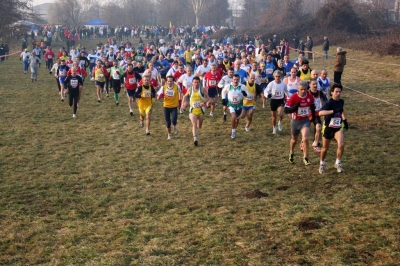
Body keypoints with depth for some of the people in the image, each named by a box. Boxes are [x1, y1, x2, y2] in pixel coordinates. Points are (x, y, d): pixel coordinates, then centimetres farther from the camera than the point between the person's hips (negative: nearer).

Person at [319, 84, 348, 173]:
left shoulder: (341, 102, 1)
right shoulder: (329, 103, -19)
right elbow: (320, 113, -38)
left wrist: (345, 120, 17)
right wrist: (334, 111, -45)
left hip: (338, 128, 3)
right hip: (328, 128, -3)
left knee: (341, 145, -19)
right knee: (325, 148, 10)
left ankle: (338, 163, 3)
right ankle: (322, 164, 37)